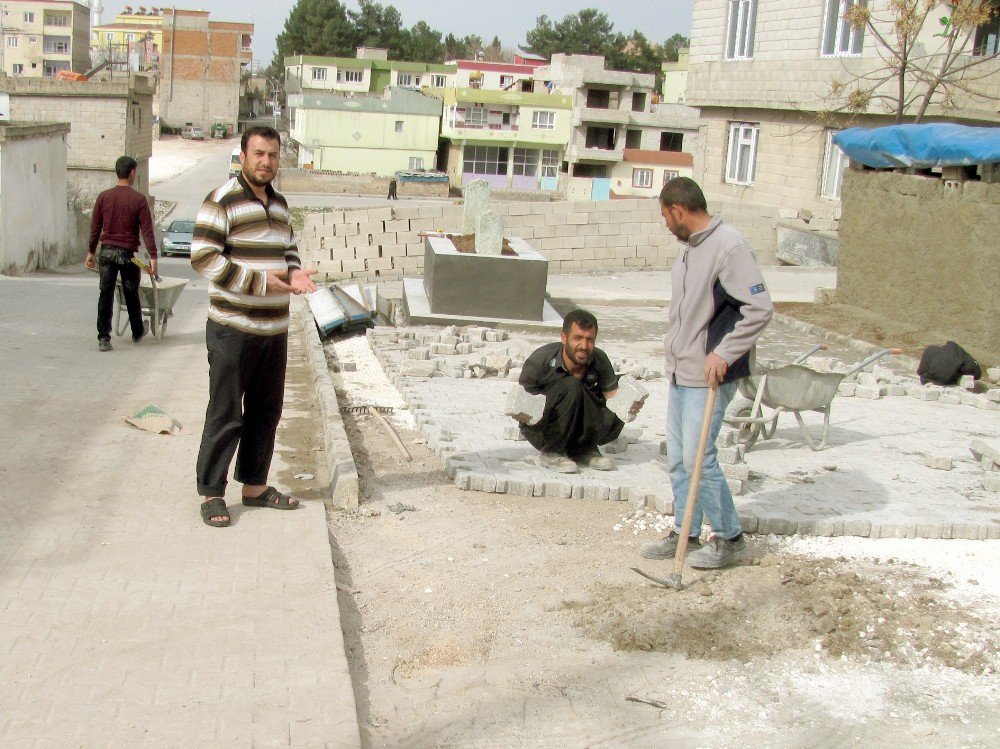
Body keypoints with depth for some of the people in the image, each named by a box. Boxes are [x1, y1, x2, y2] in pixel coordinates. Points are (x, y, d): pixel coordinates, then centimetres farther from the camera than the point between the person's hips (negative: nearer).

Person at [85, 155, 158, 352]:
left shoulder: (104, 197, 2)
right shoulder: (139, 199, -7)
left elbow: (95, 228, 7)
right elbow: (147, 230, -10)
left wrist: (91, 252, 17)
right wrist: (153, 257, -9)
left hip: (106, 252, 2)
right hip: (128, 254, -2)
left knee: (105, 295, 3)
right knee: (131, 295, 14)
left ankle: (103, 338, -2)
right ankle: (137, 332, 32)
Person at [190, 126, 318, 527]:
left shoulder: (279, 204, 14)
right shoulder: (222, 201, -10)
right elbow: (203, 257, -17)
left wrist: (294, 272, 0)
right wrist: (259, 281, -20)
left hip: (275, 329, 7)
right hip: (233, 329, -7)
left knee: (266, 412, 15)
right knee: (225, 415, -2)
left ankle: (255, 485, 27)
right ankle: (211, 493, 9)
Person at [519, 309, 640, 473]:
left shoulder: (599, 360, -10)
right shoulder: (541, 360, -23)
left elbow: (612, 394, -7)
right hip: (539, 428, -4)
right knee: (571, 387, -31)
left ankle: (582, 450, 3)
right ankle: (551, 453, -17)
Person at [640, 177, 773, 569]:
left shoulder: (730, 246, -17)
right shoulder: (692, 248, 11)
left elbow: (760, 309, -22)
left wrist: (725, 353, -22)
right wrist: (674, 349, 15)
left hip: (708, 376, -9)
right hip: (680, 372, 9)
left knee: (698, 459, -5)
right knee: (678, 459, 12)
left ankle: (729, 538, 11)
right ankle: (684, 534, 24)